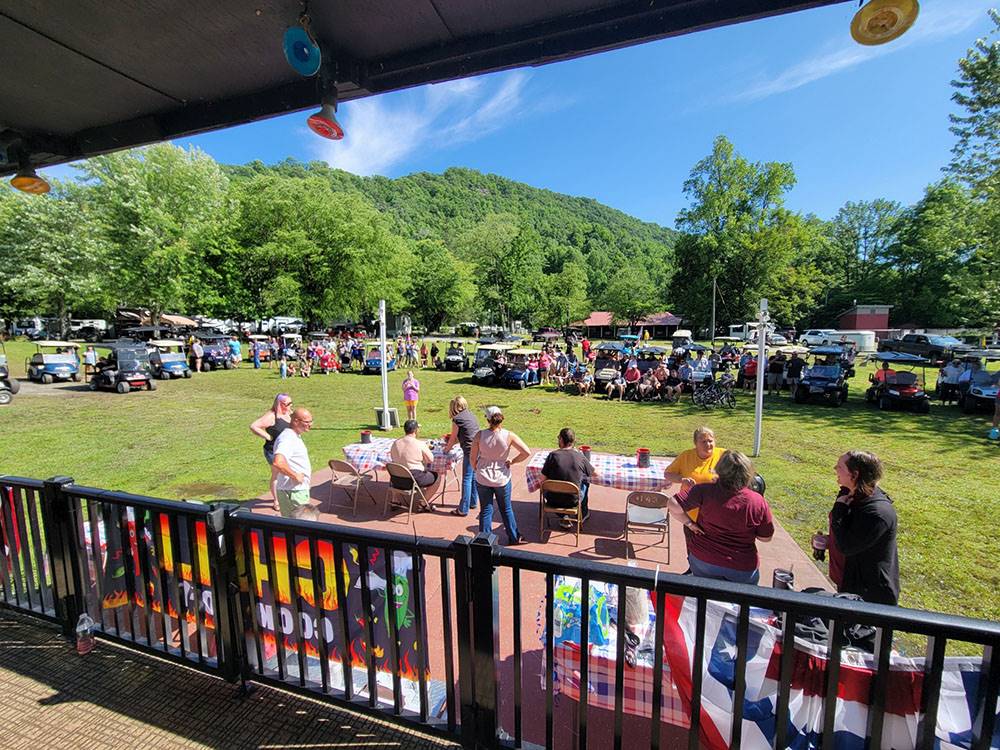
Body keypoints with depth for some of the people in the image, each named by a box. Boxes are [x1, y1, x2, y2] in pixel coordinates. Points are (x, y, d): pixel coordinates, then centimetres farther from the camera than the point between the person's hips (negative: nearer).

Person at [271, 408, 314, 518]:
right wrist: (295, 476, -25)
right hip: (293, 492, -10)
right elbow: (278, 463, -37)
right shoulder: (287, 438, -21)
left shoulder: (295, 437, 12)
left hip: (300, 489, 10)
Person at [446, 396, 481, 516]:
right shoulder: (471, 415, 16)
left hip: (470, 451, -7)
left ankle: (463, 509, 6)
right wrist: (451, 443, 36)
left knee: (467, 479, -1)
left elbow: (453, 437, 5)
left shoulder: (457, 419, -6)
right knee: (474, 477, 19)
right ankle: (473, 502, 31)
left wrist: (447, 449, 23)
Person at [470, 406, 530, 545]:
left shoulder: (480, 435, -14)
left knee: (485, 510, 13)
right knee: (506, 509, 19)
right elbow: (527, 452, -15)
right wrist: (512, 461, -1)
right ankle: (514, 537, 33)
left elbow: (473, 457, -7)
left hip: (482, 478, 0)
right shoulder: (509, 436, -15)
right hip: (502, 478, 0)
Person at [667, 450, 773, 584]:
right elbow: (766, 537, -4)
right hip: (743, 570, 1)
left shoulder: (705, 491, -20)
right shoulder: (758, 502, -16)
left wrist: (689, 523, -9)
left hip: (702, 560, -1)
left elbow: (673, 505, -24)